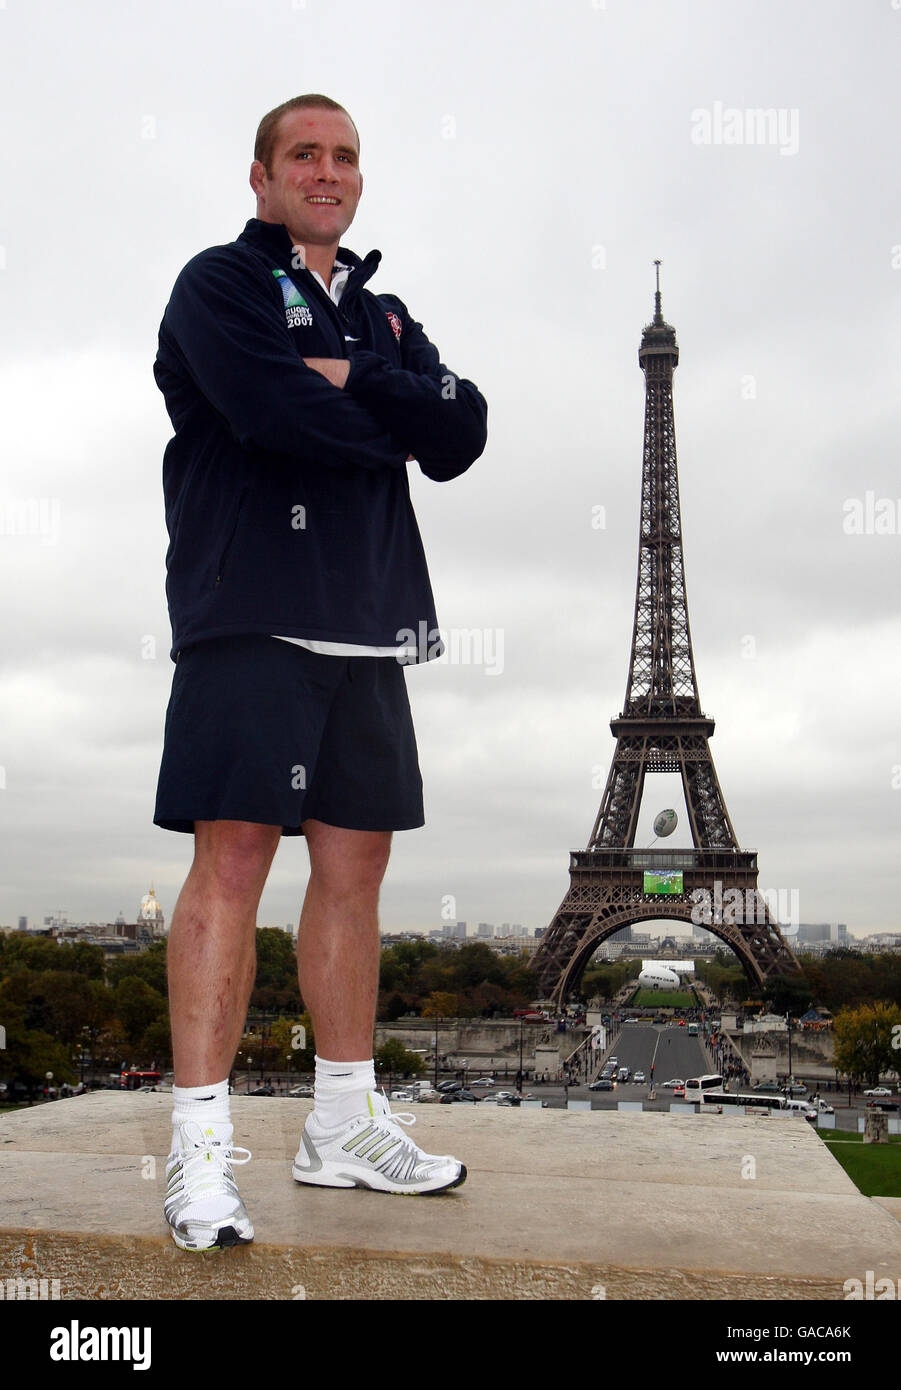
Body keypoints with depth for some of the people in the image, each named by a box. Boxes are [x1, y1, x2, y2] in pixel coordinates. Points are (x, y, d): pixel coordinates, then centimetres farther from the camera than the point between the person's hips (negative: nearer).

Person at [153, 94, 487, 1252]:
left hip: (366, 630, 6)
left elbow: (464, 434, 7)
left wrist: (353, 382, -6)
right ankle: (201, 1145, -5)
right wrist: (399, 420, 0)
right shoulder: (218, 284, 5)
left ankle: (344, 1125, 17)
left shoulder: (383, 319, 23)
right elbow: (277, 413, -15)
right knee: (232, 860, -10)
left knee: (355, 865, 7)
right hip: (249, 616, -6)